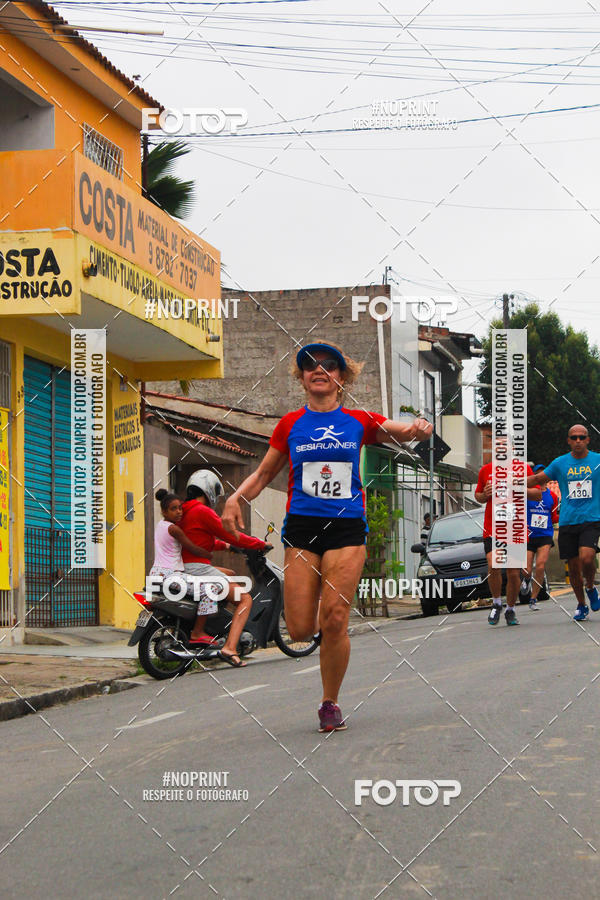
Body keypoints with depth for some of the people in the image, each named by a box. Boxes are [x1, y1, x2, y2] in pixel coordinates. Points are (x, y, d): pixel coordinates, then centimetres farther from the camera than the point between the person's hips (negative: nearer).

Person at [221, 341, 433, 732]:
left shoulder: (359, 421, 6)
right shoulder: (290, 425, 8)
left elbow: (408, 431, 8)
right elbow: (264, 474, 15)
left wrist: (420, 428, -16)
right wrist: (236, 498, -3)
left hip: (347, 527, -1)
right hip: (302, 526, 1)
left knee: (335, 622, -10)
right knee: (300, 630, -6)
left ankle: (331, 704, 8)